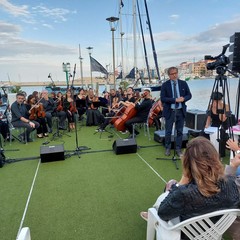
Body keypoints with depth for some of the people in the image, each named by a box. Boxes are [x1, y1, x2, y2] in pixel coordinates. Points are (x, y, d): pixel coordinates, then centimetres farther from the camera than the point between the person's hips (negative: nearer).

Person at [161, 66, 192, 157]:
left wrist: (183, 98, -14)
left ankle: (178, 149, 20)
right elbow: (163, 98, -11)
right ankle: (167, 148, 22)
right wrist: (175, 99, -19)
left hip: (181, 111, 2)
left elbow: (189, 95, 8)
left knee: (179, 131, 9)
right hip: (170, 111, -2)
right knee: (168, 131, 5)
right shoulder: (165, 85, -4)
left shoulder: (183, 83, 4)